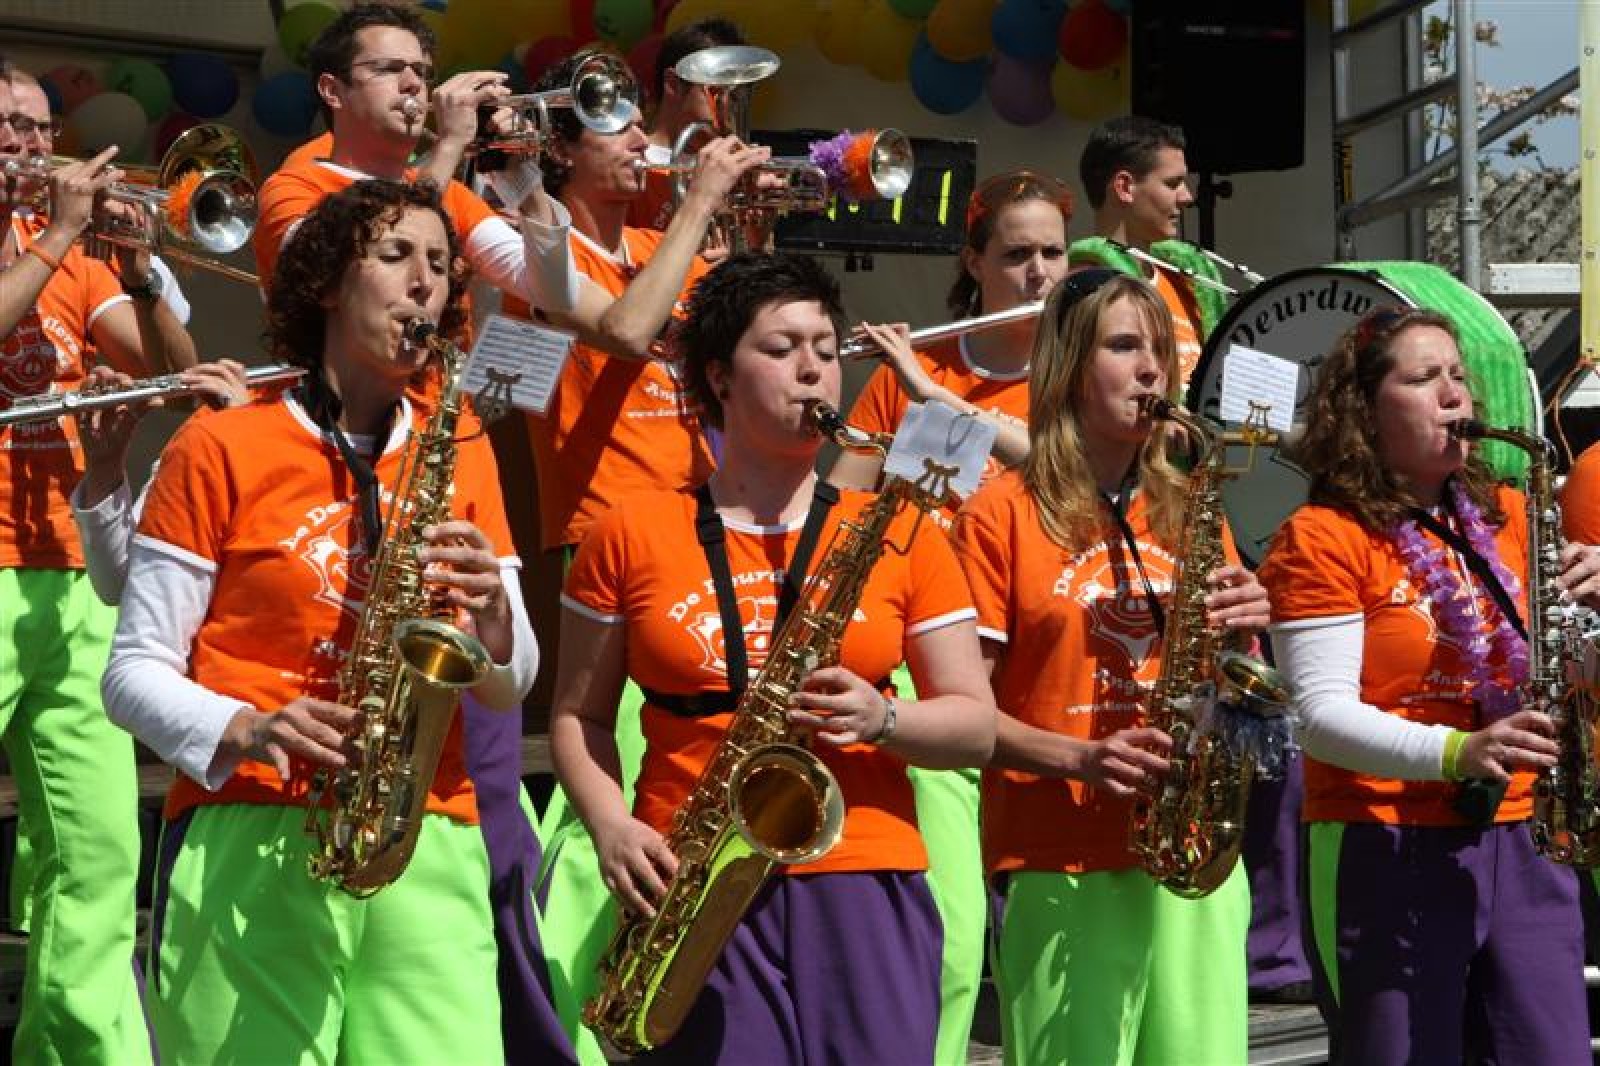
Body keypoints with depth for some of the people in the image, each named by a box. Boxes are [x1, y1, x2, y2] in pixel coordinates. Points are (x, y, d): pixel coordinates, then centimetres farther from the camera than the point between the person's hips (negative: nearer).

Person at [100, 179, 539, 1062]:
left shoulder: (461, 457, 17)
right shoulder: (220, 449, 6)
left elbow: (509, 690, 15)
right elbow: (134, 672, 2)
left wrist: (490, 611, -7)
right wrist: (247, 732, -16)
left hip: (428, 849, 3)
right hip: (248, 846, -3)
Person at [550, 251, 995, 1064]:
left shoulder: (899, 536, 10)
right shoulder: (631, 536, 7)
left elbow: (976, 726, 8)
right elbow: (578, 716, 11)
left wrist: (882, 719, -11)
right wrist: (612, 827, -7)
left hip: (863, 888, 1)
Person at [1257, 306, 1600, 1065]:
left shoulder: (1504, 517, 13)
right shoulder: (1325, 537, -5)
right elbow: (1324, 715, -13)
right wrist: (1456, 753, -27)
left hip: (1517, 841, 5)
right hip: (1386, 858, -5)